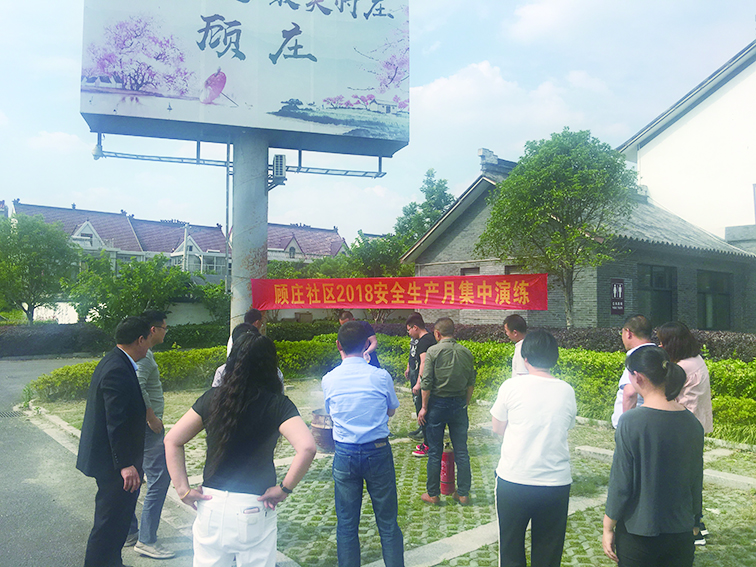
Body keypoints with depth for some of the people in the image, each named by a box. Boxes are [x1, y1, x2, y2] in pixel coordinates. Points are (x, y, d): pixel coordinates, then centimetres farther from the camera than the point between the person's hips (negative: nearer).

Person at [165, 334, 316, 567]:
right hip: (253, 511, -3)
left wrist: (183, 489, 2)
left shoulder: (212, 398, -1)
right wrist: (284, 488, -12)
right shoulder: (278, 405, -10)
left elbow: (172, 441, 1)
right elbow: (306, 447, -24)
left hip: (211, 506, 3)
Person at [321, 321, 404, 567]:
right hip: (378, 453, -1)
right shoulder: (380, 376, -11)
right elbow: (392, 410, 5)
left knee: (346, 524, 13)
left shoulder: (329, 380, -6)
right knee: (388, 522, 12)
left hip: (345, 454, 1)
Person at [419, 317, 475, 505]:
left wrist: (424, 407, -4)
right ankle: (463, 494, 17)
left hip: (438, 403, -3)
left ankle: (433, 494, 15)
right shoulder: (466, 353, 2)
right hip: (459, 404, 3)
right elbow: (471, 384, 6)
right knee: (461, 451, 10)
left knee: (435, 452, 6)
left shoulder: (433, 351, -10)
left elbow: (426, 383, -12)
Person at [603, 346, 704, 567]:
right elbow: (696, 481, 7)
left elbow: (620, 483, -14)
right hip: (681, 533, 4)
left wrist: (608, 528, -2)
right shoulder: (692, 423, -4)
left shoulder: (630, 422, -19)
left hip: (638, 534, -4)